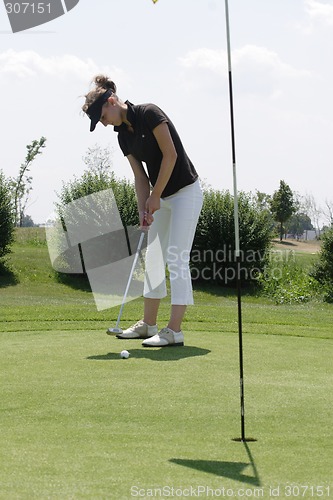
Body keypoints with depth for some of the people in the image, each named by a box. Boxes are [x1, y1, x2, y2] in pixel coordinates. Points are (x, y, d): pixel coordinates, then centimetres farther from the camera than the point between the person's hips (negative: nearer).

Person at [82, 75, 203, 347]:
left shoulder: (149, 114, -17)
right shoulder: (123, 135, 6)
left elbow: (170, 155, -19)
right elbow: (140, 176, 7)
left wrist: (155, 197, -14)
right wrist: (143, 209, -5)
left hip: (185, 191, -9)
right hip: (162, 197, 9)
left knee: (177, 260, -10)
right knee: (153, 260, 11)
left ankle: (175, 330, -10)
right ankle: (149, 324, 19)